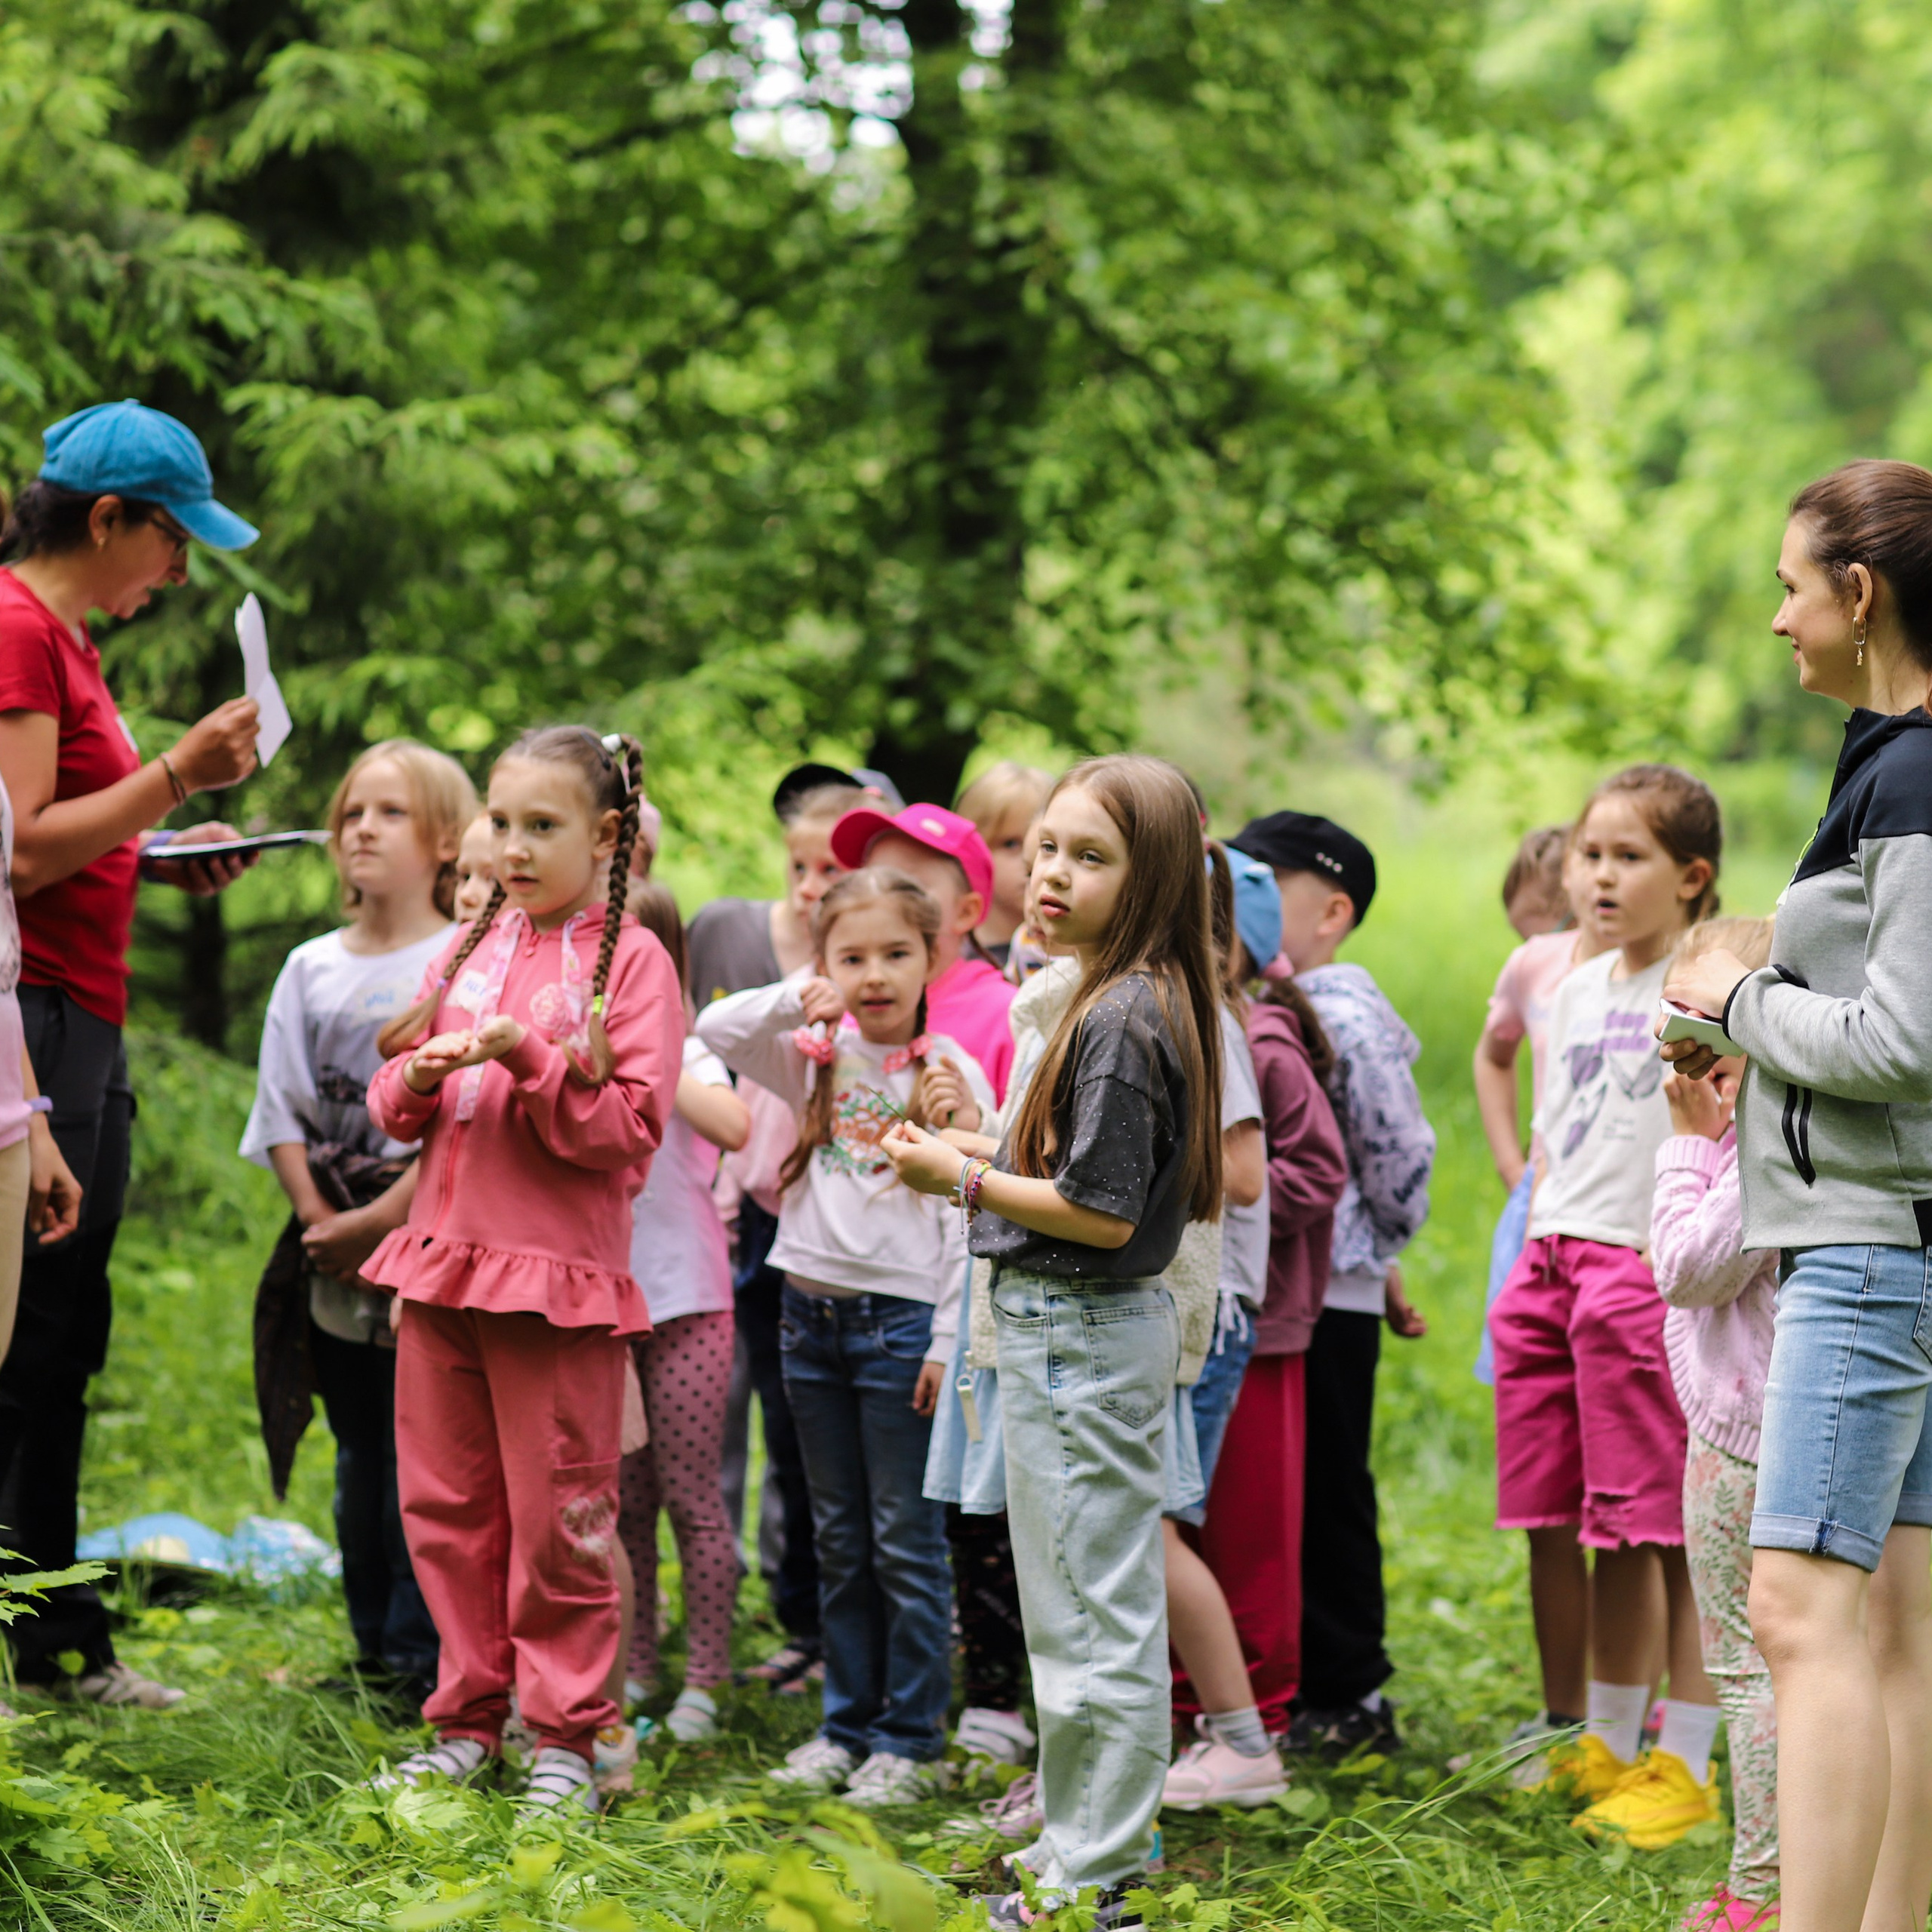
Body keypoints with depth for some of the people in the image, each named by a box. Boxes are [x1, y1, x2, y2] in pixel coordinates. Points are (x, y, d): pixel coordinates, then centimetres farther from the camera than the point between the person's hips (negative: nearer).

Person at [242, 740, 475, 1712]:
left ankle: (427, 1657, 1)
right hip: (333, 1258, 5)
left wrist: (379, 1221, -15)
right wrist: (318, 1216, -6)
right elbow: (283, 1111, 9)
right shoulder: (311, 968, 12)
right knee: (359, 1459, 12)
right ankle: (373, 1653, 20)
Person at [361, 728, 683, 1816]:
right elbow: (394, 1104, 16)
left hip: (559, 1274, -6)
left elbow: (631, 1126, -12)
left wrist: (529, 1060, -21)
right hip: (444, 1256, 6)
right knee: (445, 1503, 9)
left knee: (559, 1514, -2)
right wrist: (418, 1080, -6)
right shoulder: (471, 948, 13)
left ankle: (567, 1732, 9)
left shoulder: (630, 960, -4)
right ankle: (470, 1717, 20)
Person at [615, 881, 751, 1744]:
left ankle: (703, 1680, 7)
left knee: (690, 1496, 0)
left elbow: (732, 1126, -26)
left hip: (683, 1302, -4)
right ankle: (631, 1671, 19)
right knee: (618, 1501, 10)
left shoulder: (681, 1051, -6)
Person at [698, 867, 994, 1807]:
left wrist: (950, 1341, -12)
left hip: (903, 1318, -5)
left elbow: (968, 1222, -8)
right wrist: (800, 996, -13)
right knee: (839, 1542, 13)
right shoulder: (817, 1057, 7)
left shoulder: (951, 1075, -6)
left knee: (905, 1542, 1)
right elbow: (713, 1032, -1)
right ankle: (849, 1726, 22)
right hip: (813, 1311, 5)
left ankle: (911, 1741, 7)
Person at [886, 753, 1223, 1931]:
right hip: (1083, 1333, 11)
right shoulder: (1135, 1002, 11)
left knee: (1095, 1621, -3)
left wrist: (963, 1177, -14)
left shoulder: (1124, 1019, -20)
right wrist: (979, 1166, 9)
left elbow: (1103, 1215, -22)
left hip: (1083, 1338, -11)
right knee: (1085, 1613, 19)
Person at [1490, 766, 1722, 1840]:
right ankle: (1610, 1742, 21)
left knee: (1675, 1525, -5)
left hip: (1654, 1267, -7)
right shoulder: (1581, 990, 18)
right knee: (1607, 1526, 11)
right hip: (1558, 1261, 7)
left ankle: (1687, 1764, 0)